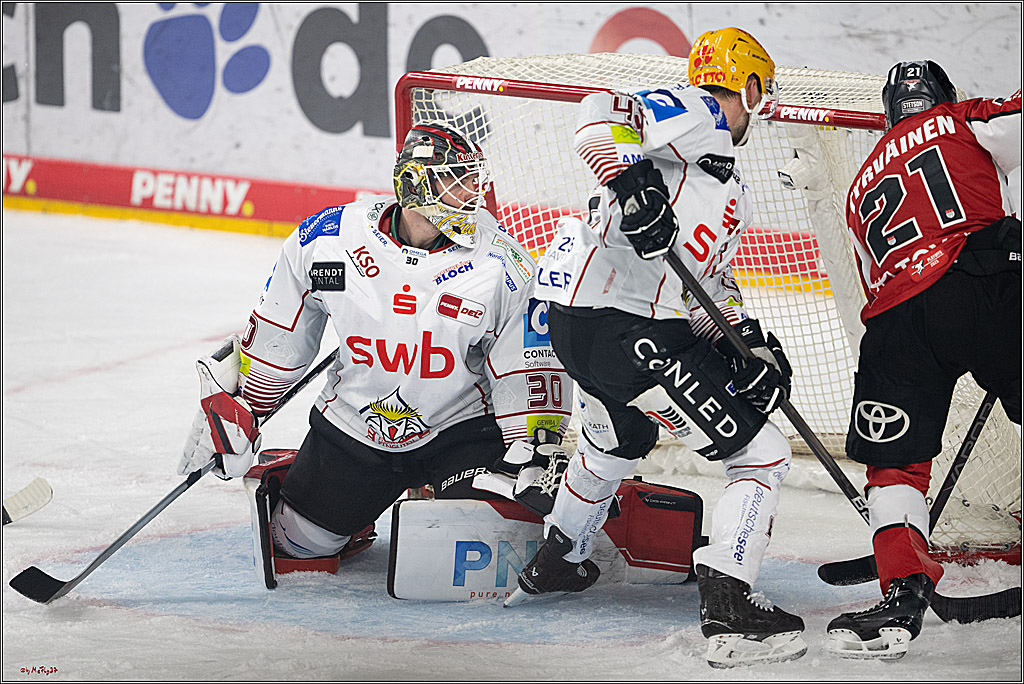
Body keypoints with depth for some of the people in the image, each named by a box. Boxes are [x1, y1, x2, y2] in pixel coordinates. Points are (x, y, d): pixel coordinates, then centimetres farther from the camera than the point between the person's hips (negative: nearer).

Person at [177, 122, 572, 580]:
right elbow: (277, 337, 4)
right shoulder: (326, 238, -12)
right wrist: (238, 409, 8)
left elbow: (531, 370, -10)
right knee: (297, 542, 4)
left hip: (459, 429, -2)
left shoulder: (500, 265, -17)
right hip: (351, 424, 2)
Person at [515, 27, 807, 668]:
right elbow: (603, 112, -19)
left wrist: (750, 340, 4)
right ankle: (729, 610, -14)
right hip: (627, 330, -11)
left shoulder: (733, 189, 26)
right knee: (761, 453, -7)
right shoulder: (696, 113, -3)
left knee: (620, 439, 40)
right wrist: (630, 176, -36)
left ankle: (555, 564, 58)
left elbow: (712, 279, 21)